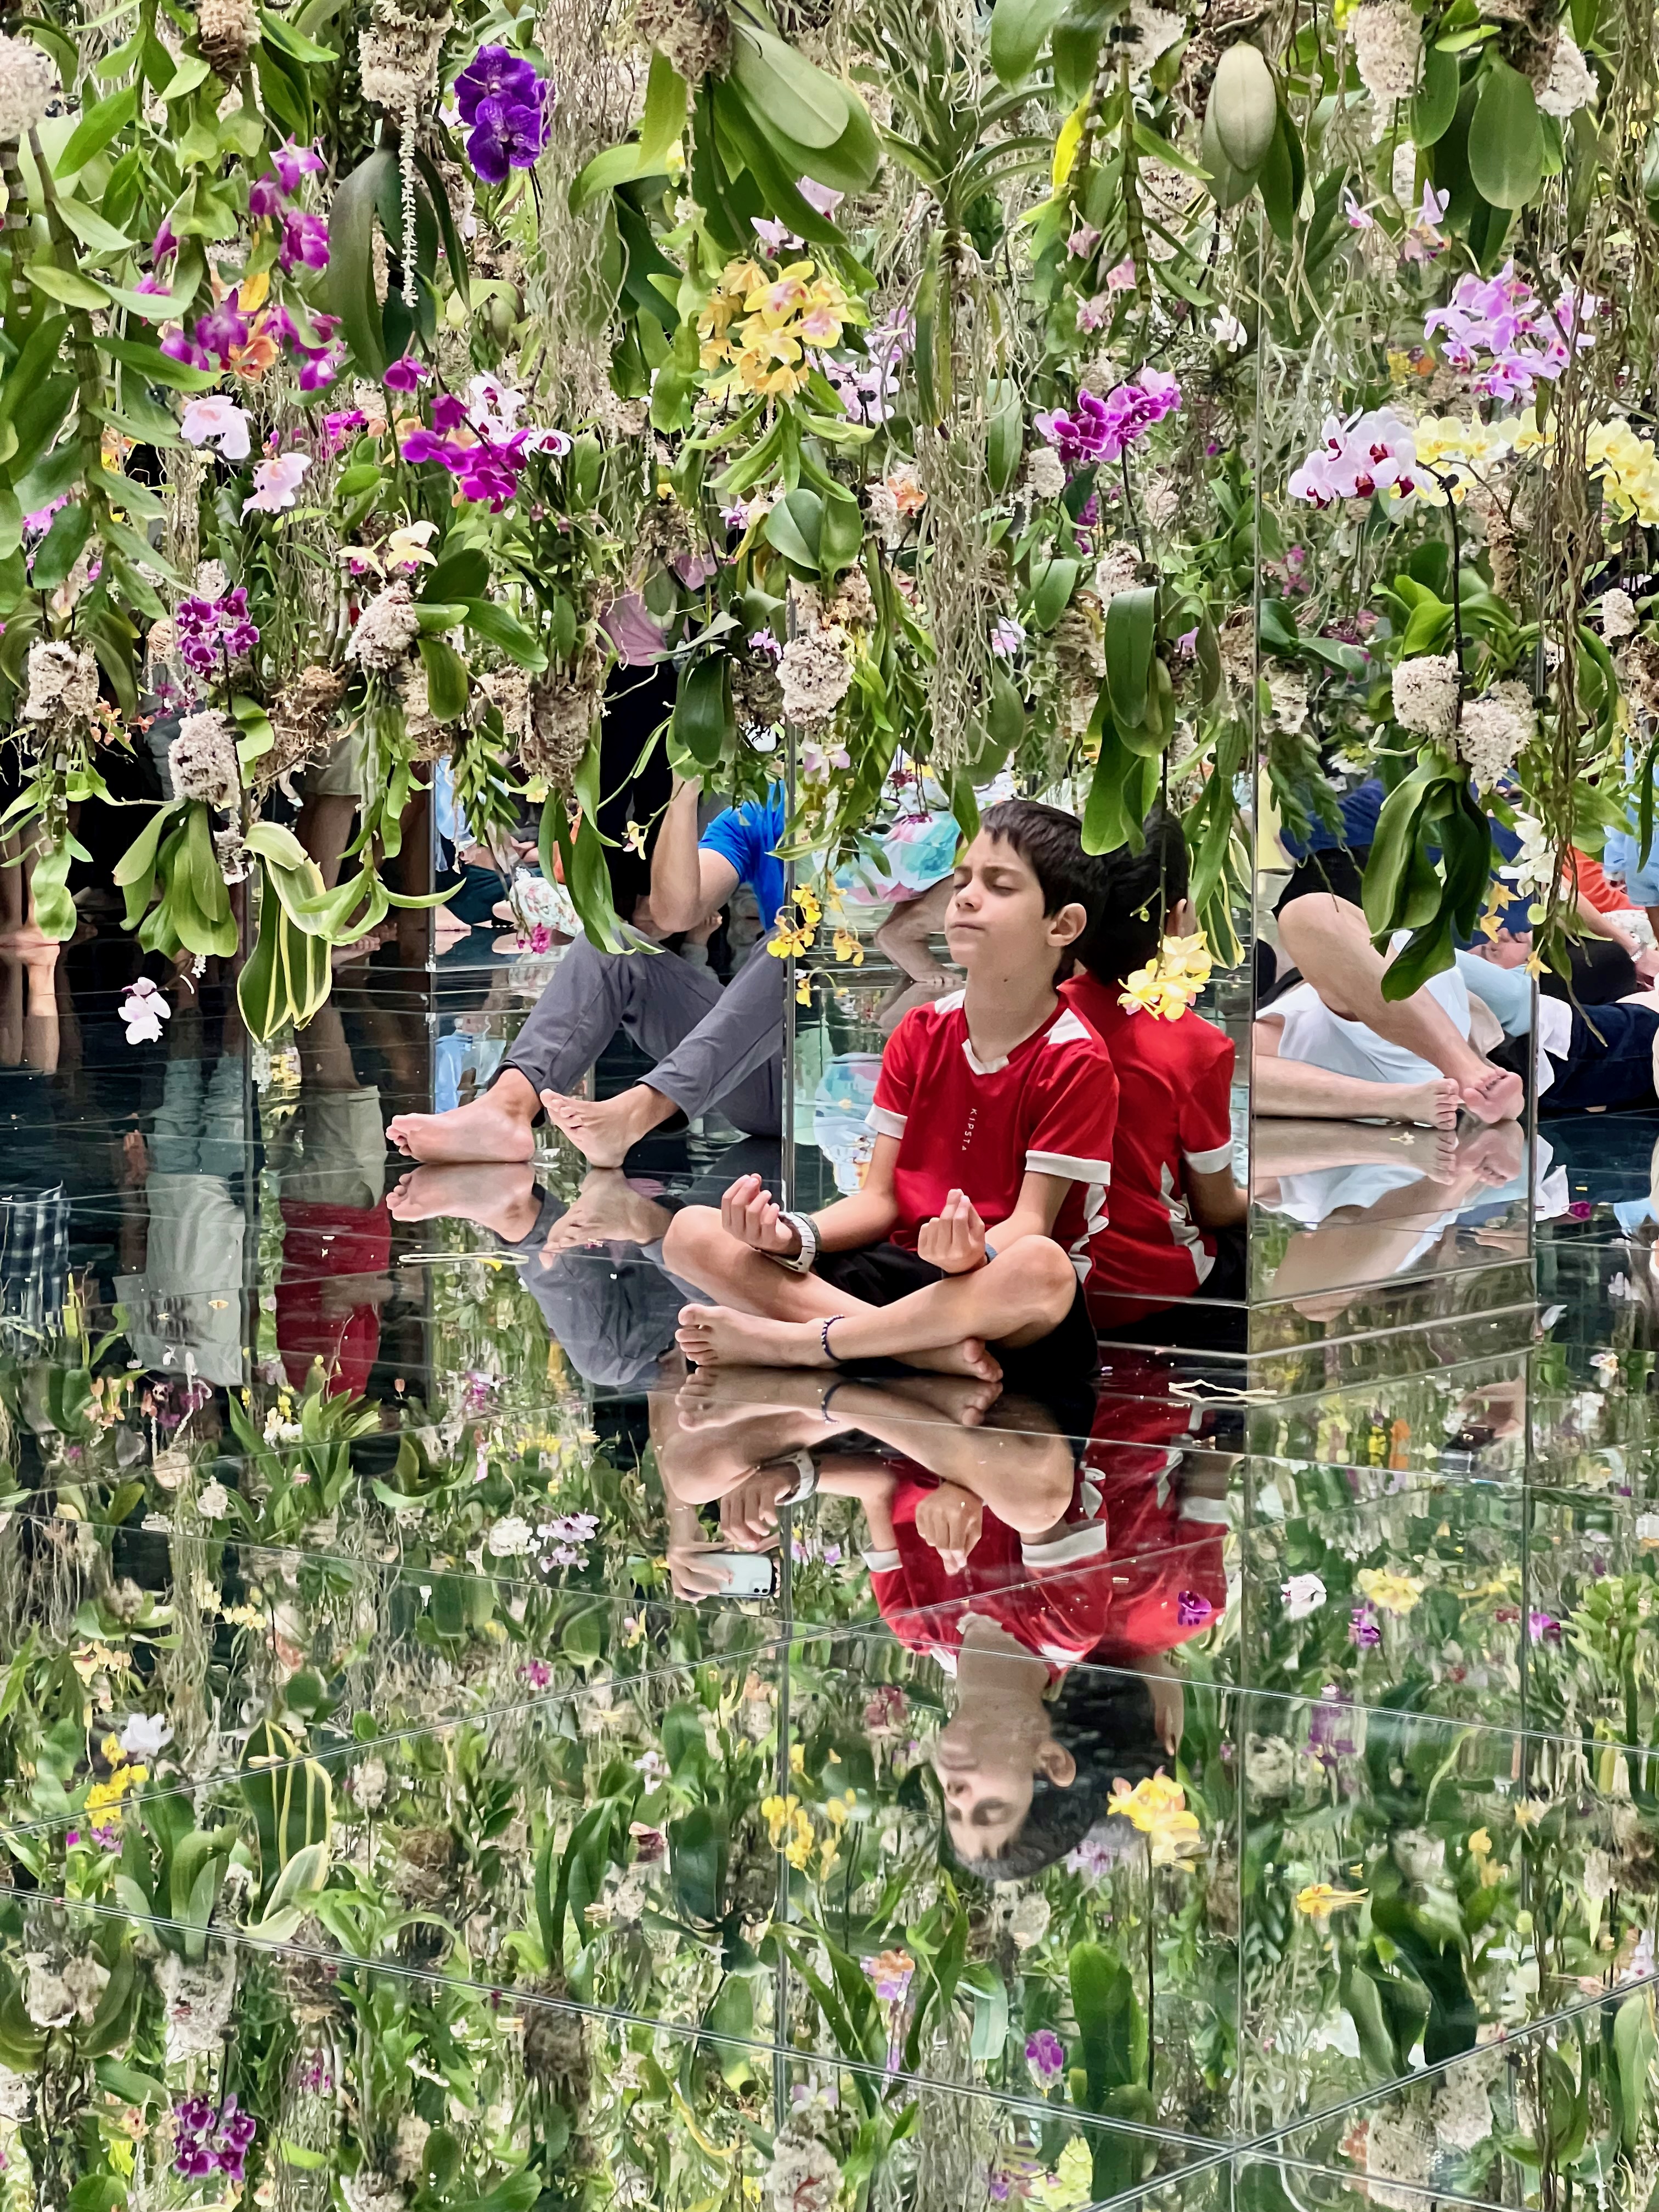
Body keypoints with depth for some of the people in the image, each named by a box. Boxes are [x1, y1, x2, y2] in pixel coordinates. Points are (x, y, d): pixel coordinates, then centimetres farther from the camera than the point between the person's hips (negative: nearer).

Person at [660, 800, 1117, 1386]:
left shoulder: (1077, 1061, -7)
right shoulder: (919, 1034, 10)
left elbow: (1033, 1221, -14)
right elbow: (880, 1198, 6)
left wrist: (976, 1253, -38)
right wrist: (797, 1236, -15)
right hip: (899, 1268, 6)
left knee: (1041, 1270, -44)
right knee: (691, 1233, -12)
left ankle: (788, 1341, -29)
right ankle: (933, 1350, -27)